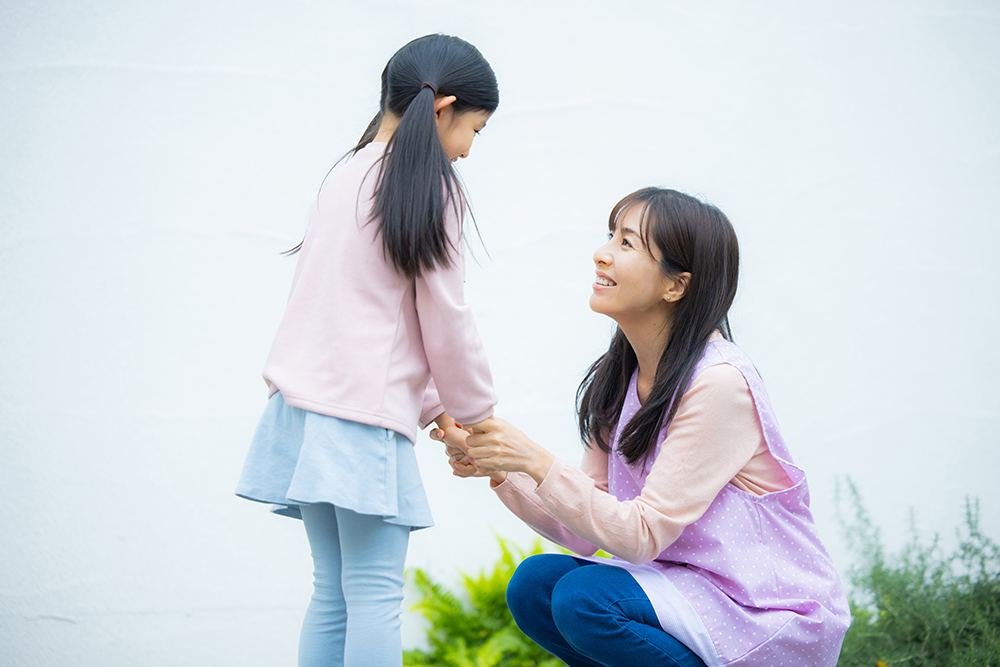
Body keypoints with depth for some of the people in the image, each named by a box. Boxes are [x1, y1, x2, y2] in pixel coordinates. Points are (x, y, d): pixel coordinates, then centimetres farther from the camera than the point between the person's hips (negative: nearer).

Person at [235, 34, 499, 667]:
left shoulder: (346, 178, 19)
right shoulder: (429, 187, -4)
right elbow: (445, 320, -4)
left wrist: (430, 403, 23)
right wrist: (477, 412, 11)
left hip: (305, 402, 7)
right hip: (364, 413, -7)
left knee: (334, 592, 8)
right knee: (376, 595, -6)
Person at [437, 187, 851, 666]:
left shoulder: (719, 383, -21)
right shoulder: (619, 380, 4)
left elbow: (643, 535, -22)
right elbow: (586, 533, 2)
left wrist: (537, 462, -27)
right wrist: (499, 471, -11)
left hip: (777, 618, -7)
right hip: (686, 587, 7)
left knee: (585, 597, -25)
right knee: (534, 584, -11)